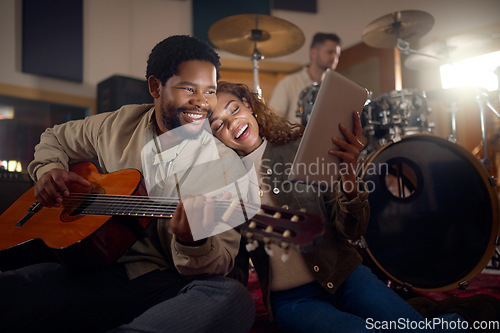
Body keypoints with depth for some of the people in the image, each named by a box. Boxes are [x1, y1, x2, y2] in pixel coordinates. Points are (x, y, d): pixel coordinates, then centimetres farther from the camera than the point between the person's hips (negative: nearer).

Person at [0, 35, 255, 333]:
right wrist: (48, 170, 3)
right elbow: (55, 138, 26)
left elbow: (222, 261, -8)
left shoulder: (226, 164, -5)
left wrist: (192, 243, -32)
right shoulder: (118, 125, 6)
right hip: (95, 272, 1)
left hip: (167, 284, 0)